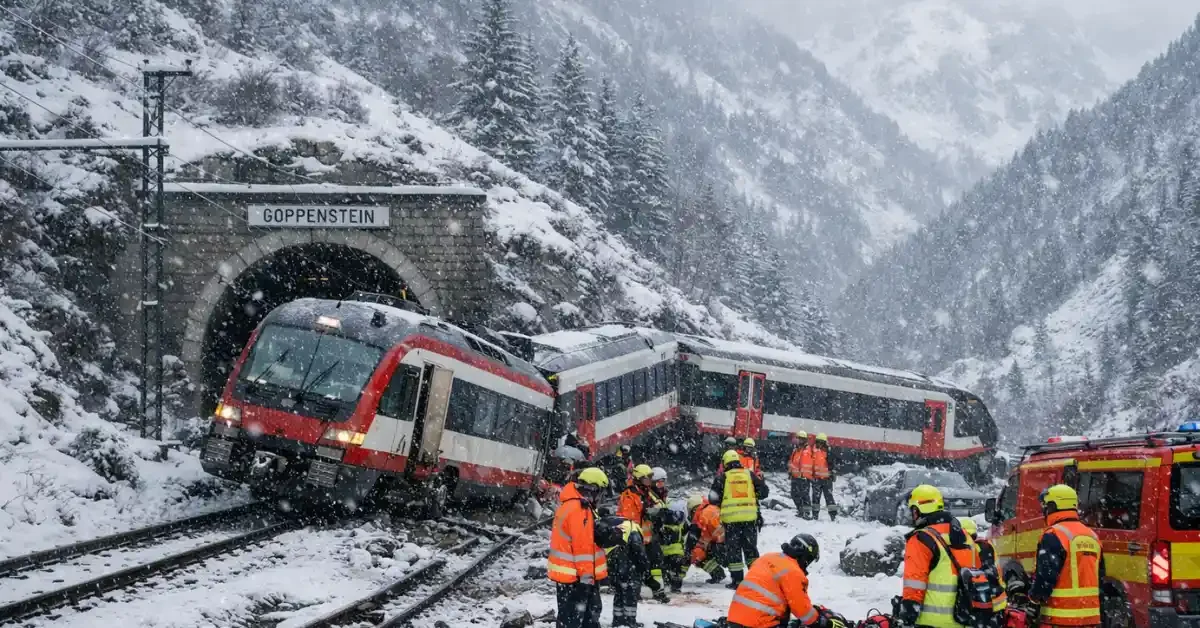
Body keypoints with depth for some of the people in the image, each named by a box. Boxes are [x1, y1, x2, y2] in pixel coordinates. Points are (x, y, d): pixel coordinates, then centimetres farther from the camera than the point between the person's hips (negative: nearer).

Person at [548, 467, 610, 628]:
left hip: (570, 572, 11)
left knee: (591, 610, 21)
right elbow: (582, 545, -24)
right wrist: (586, 576, -22)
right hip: (575, 575, -11)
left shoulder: (572, 505, 12)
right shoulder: (579, 509, -22)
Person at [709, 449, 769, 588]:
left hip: (731, 518, -2)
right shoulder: (749, 475, 6)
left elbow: (713, 498, -1)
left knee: (733, 549, 5)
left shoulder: (722, 477, -1)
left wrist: (720, 503, 20)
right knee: (750, 547, 15)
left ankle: (737, 580, 1)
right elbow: (763, 491, 7)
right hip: (750, 517, 2)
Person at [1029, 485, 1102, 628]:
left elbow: (1046, 576, -17)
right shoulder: (1092, 536, 13)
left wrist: (1035, 596, 1)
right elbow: (1099, 577, 20)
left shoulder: (1054, 535, -13)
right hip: (1090, 617, 8)